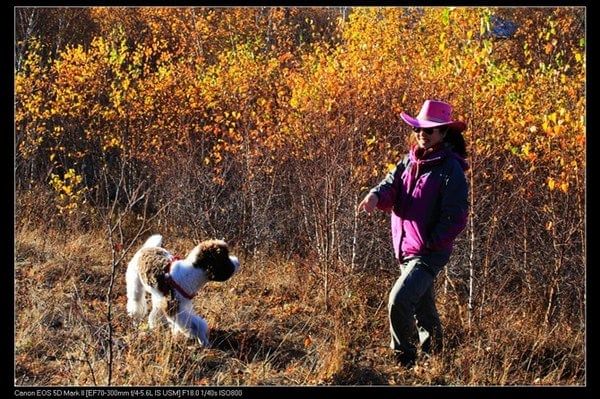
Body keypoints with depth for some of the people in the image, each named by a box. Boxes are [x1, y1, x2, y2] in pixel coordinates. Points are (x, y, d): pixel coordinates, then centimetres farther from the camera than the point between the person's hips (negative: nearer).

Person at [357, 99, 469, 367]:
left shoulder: (451, 170, -14)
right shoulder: (410, 161, 8)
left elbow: (456, 218, -17)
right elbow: (392, 185, -4)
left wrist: (428, 244, -19)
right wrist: (376, 195, -27)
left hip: (430, 254, -8)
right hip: (405, 250, 8)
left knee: (399, 300, -20)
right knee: (422, 307, 21)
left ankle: (404, 358, -5)